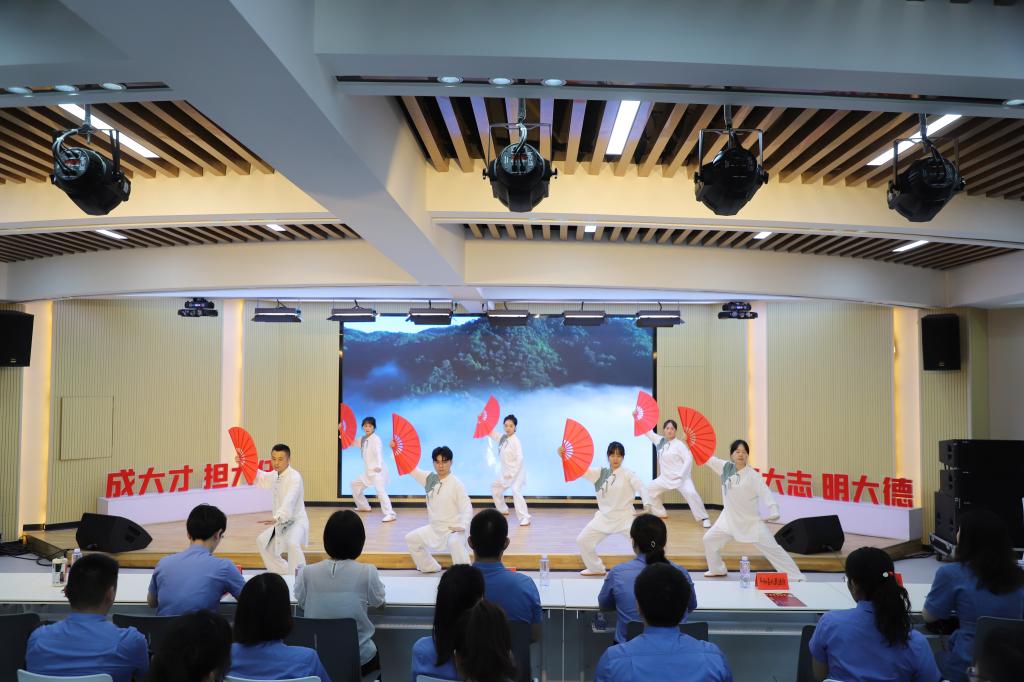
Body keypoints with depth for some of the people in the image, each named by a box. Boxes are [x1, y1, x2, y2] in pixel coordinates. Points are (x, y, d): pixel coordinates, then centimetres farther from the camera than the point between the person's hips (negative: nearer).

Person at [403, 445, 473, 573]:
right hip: (434, 529, 7)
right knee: (411, 539, 12)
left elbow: (467, 507, -18)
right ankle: (430, 567, 29)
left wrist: (462, 526, -34)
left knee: (455, 542, -37)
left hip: (452, 529, -7)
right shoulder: (429, 478, 2)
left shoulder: (456, 484, -14)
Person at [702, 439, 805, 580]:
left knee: (772, 549, -1)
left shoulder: (752, 475, -15)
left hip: (751, 521, -4)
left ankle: (795, 576, 10)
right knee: (709, 540, 8)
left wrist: (774, 512, -37)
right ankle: (717, 570, 31)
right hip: (729, 519, 4)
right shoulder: (725, 468, -4)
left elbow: (765, 493, -21)